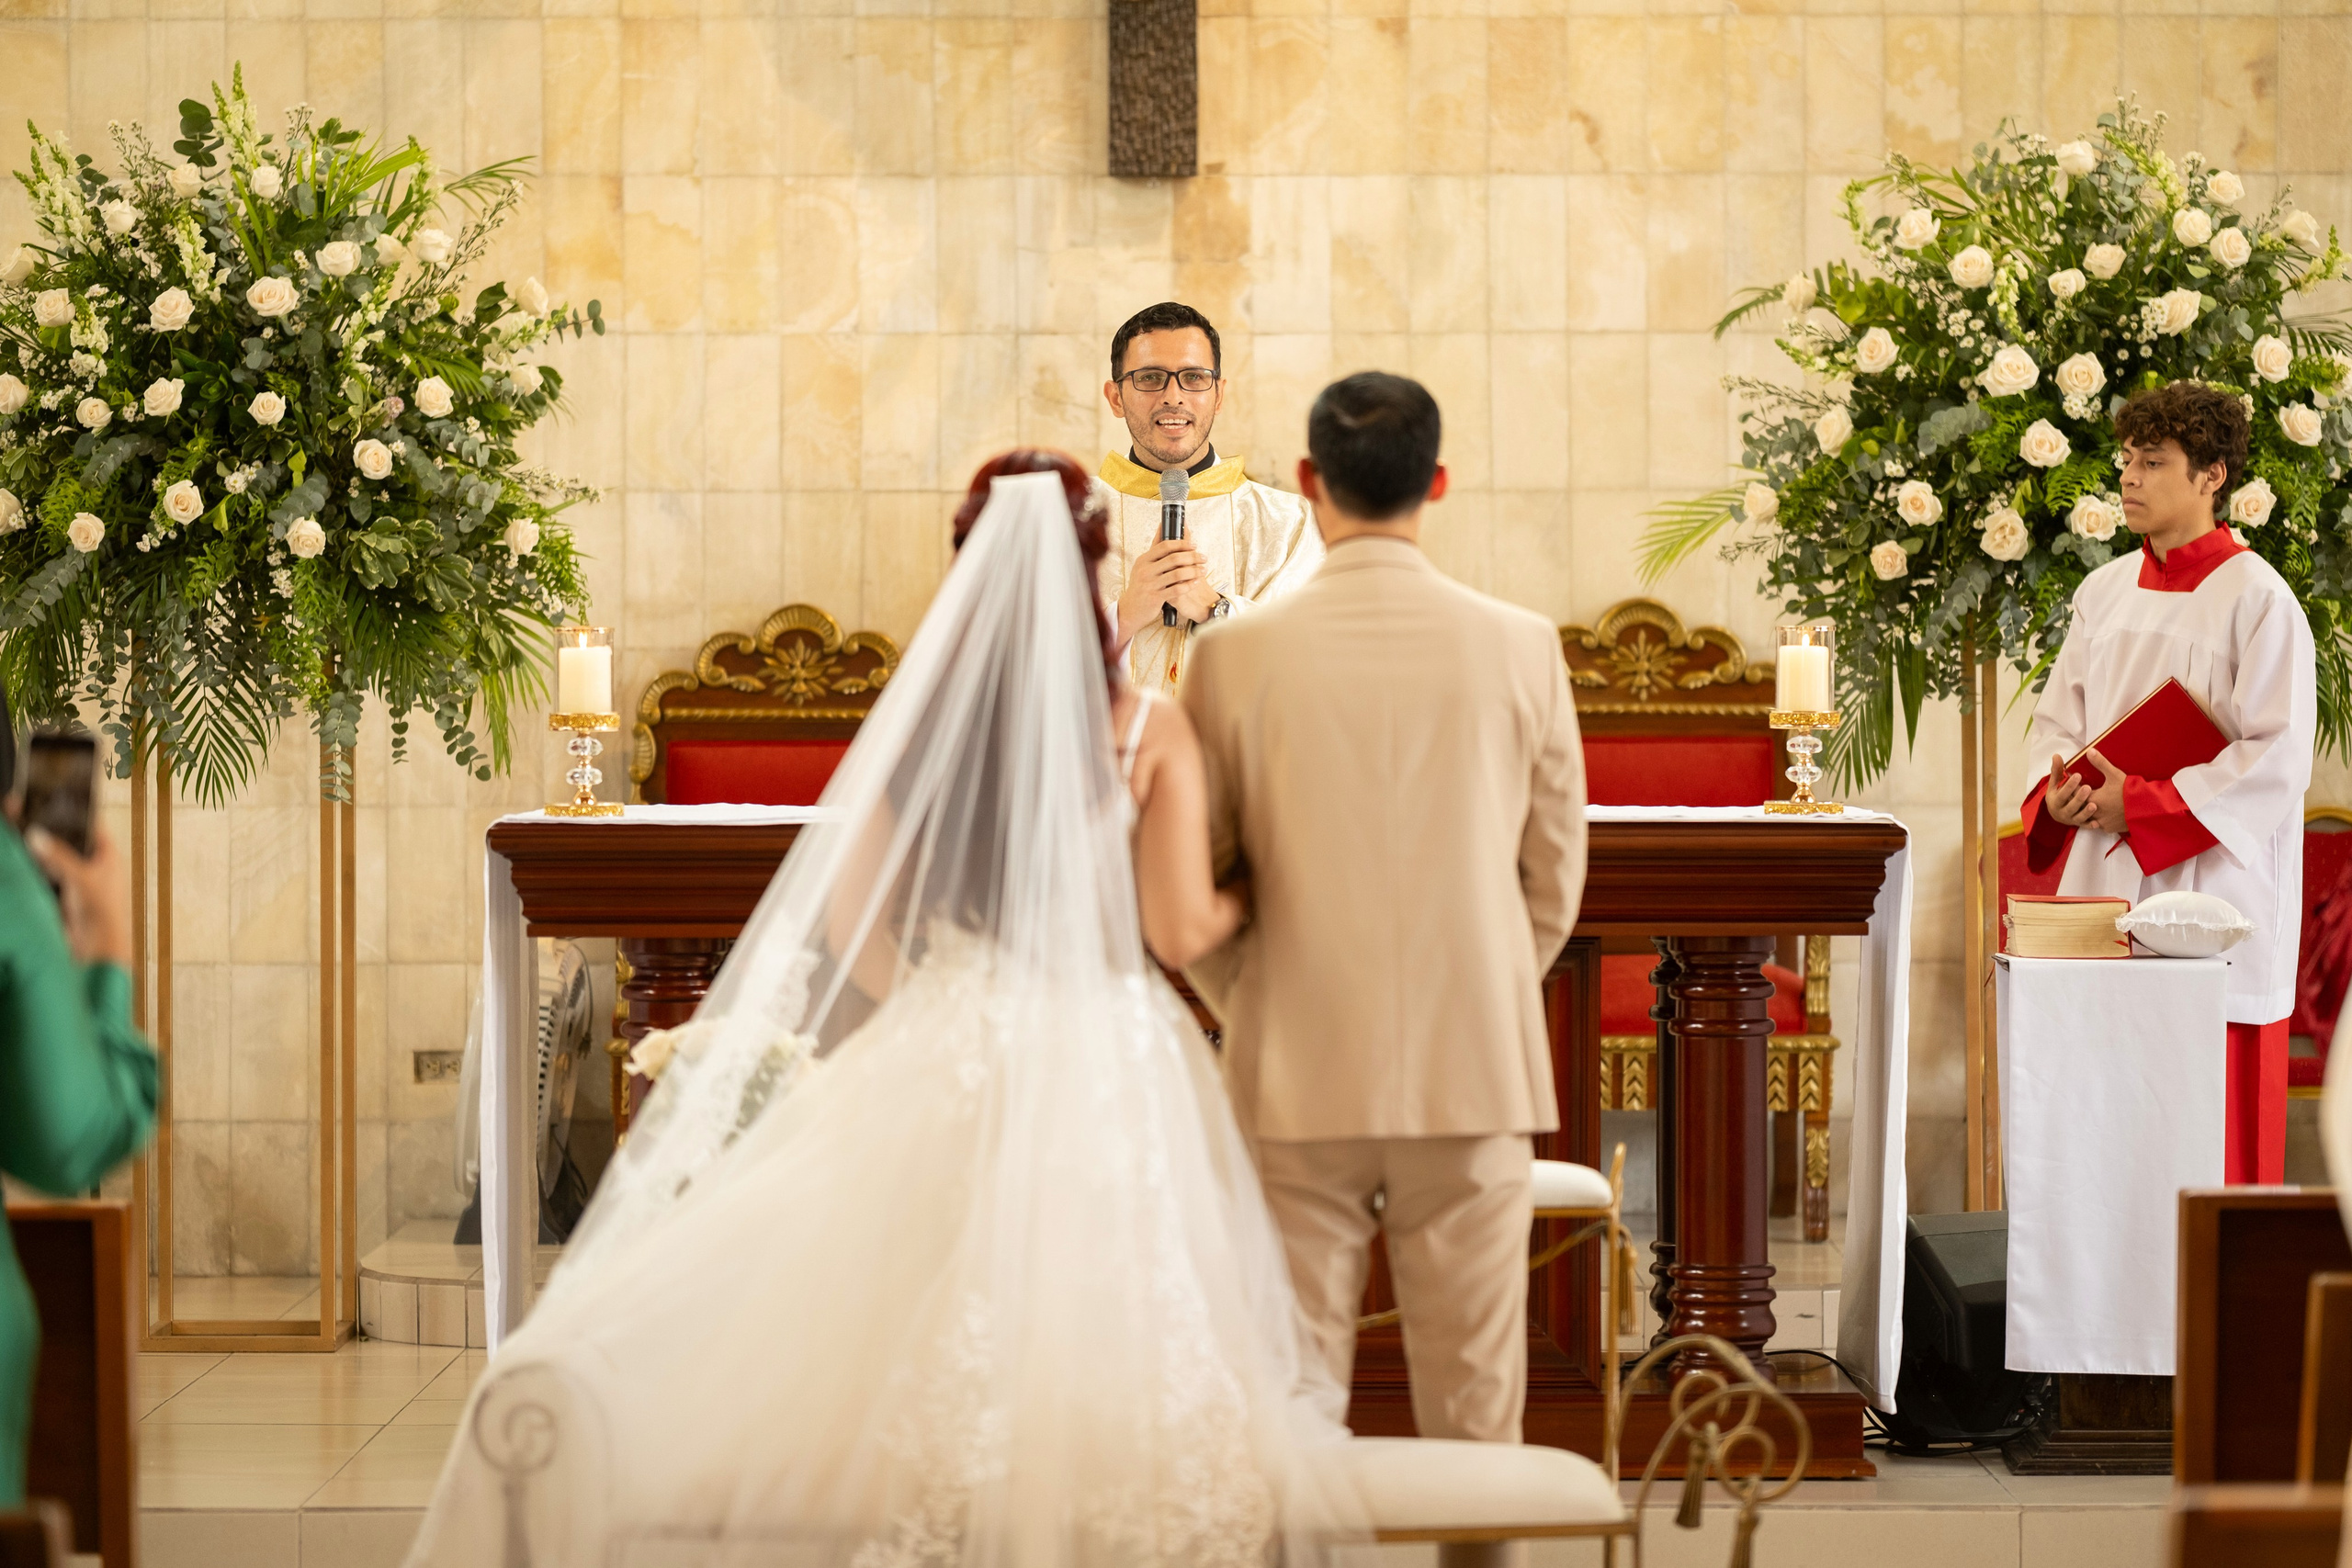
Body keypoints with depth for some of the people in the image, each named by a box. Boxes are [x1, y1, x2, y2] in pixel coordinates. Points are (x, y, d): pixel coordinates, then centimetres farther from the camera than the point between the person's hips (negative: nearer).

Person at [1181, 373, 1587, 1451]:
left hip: (1297, 1079, -1)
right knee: (1472, 1401, 6)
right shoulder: (1520, 647, -2)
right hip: (1477, 1076, 1)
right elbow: (1556, 873, 7)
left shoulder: (1236, 655, -4)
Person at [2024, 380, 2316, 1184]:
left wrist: (2143, 804, -17)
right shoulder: (2106, 591, 11)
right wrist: (2056, 792, -7)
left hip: (2210, 903, -6)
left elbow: (2277, 760, -14)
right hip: (2105, 892, 6)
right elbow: (2058, 718, 16)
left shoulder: (2257, 599, -9)